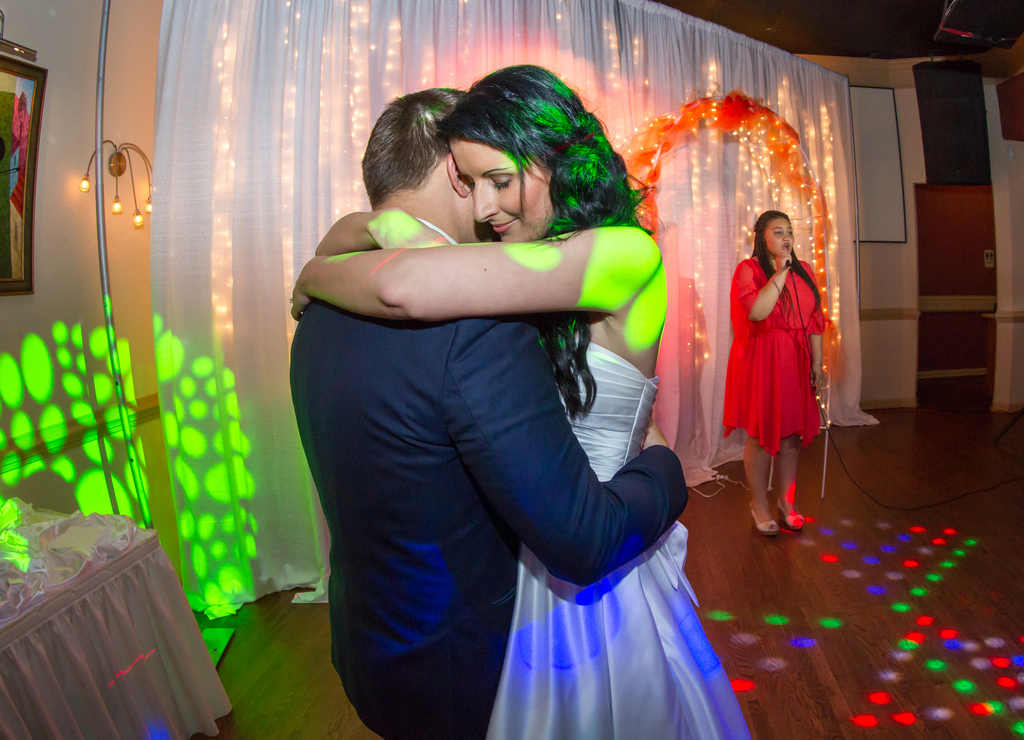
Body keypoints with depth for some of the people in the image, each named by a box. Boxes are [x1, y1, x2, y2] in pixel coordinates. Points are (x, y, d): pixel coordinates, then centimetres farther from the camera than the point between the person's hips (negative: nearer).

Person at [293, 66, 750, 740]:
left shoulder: (627, 253, -24)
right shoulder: (515, 263, -2)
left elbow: (405, 289, -33)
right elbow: (372, 224, 6)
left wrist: (313, 275, -15)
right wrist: (377, 227, -16)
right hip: (514, 563, 6)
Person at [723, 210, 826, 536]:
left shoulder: (803, 270, 11)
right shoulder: (748, 269, -6)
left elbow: (814, 321, 11)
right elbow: (757, 311, -24)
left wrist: (817, 363, 7)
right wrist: (780, 272, -18)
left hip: (796, 361, 5)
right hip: (761, 360, -5)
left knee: (793, 432, 10)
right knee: (761, 434, 2)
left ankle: (787, 501, 24)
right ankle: (759, 504, 17)